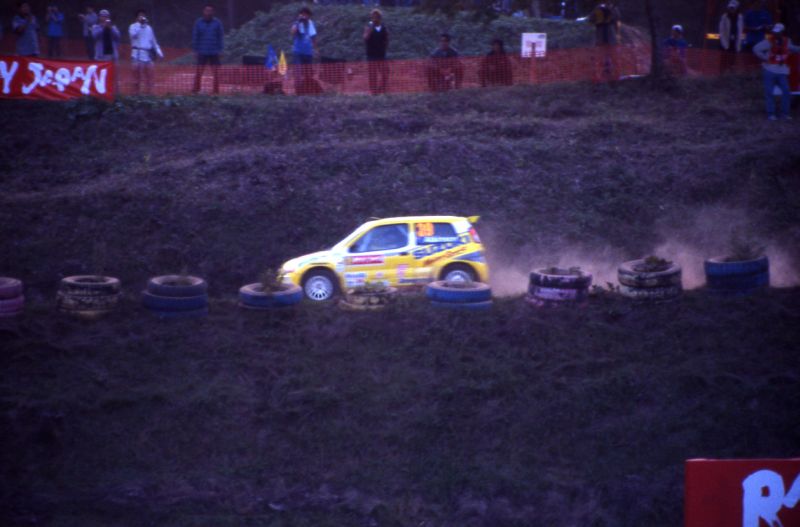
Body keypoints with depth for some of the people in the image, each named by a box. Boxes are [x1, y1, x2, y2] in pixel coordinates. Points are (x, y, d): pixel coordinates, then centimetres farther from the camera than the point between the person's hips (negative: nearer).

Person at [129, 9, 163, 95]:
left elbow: (153, 41, 20)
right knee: (137, 77, -5)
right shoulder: (133, 26, 1)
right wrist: (139, 23, -17)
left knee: (149, 77, 5)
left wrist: (159, 52, 11)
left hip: (148, 55, 5)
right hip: (137, 55, -5)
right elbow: (133, 34, -22)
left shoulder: (149, 28, 16)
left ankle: (149, 94, 12)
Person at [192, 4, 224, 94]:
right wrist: (195, 49, 0)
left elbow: (221, 36, 2)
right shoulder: (198, 22, 0)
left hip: (214, 53, 0)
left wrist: (220, 50, -2)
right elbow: (195, 36, 3)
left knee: (216, 73, 2)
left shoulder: (217, 22, -1)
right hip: (202, 52, 0)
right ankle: (196, 89, 6)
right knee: (199, 72, -1)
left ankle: (216, 91, 9)